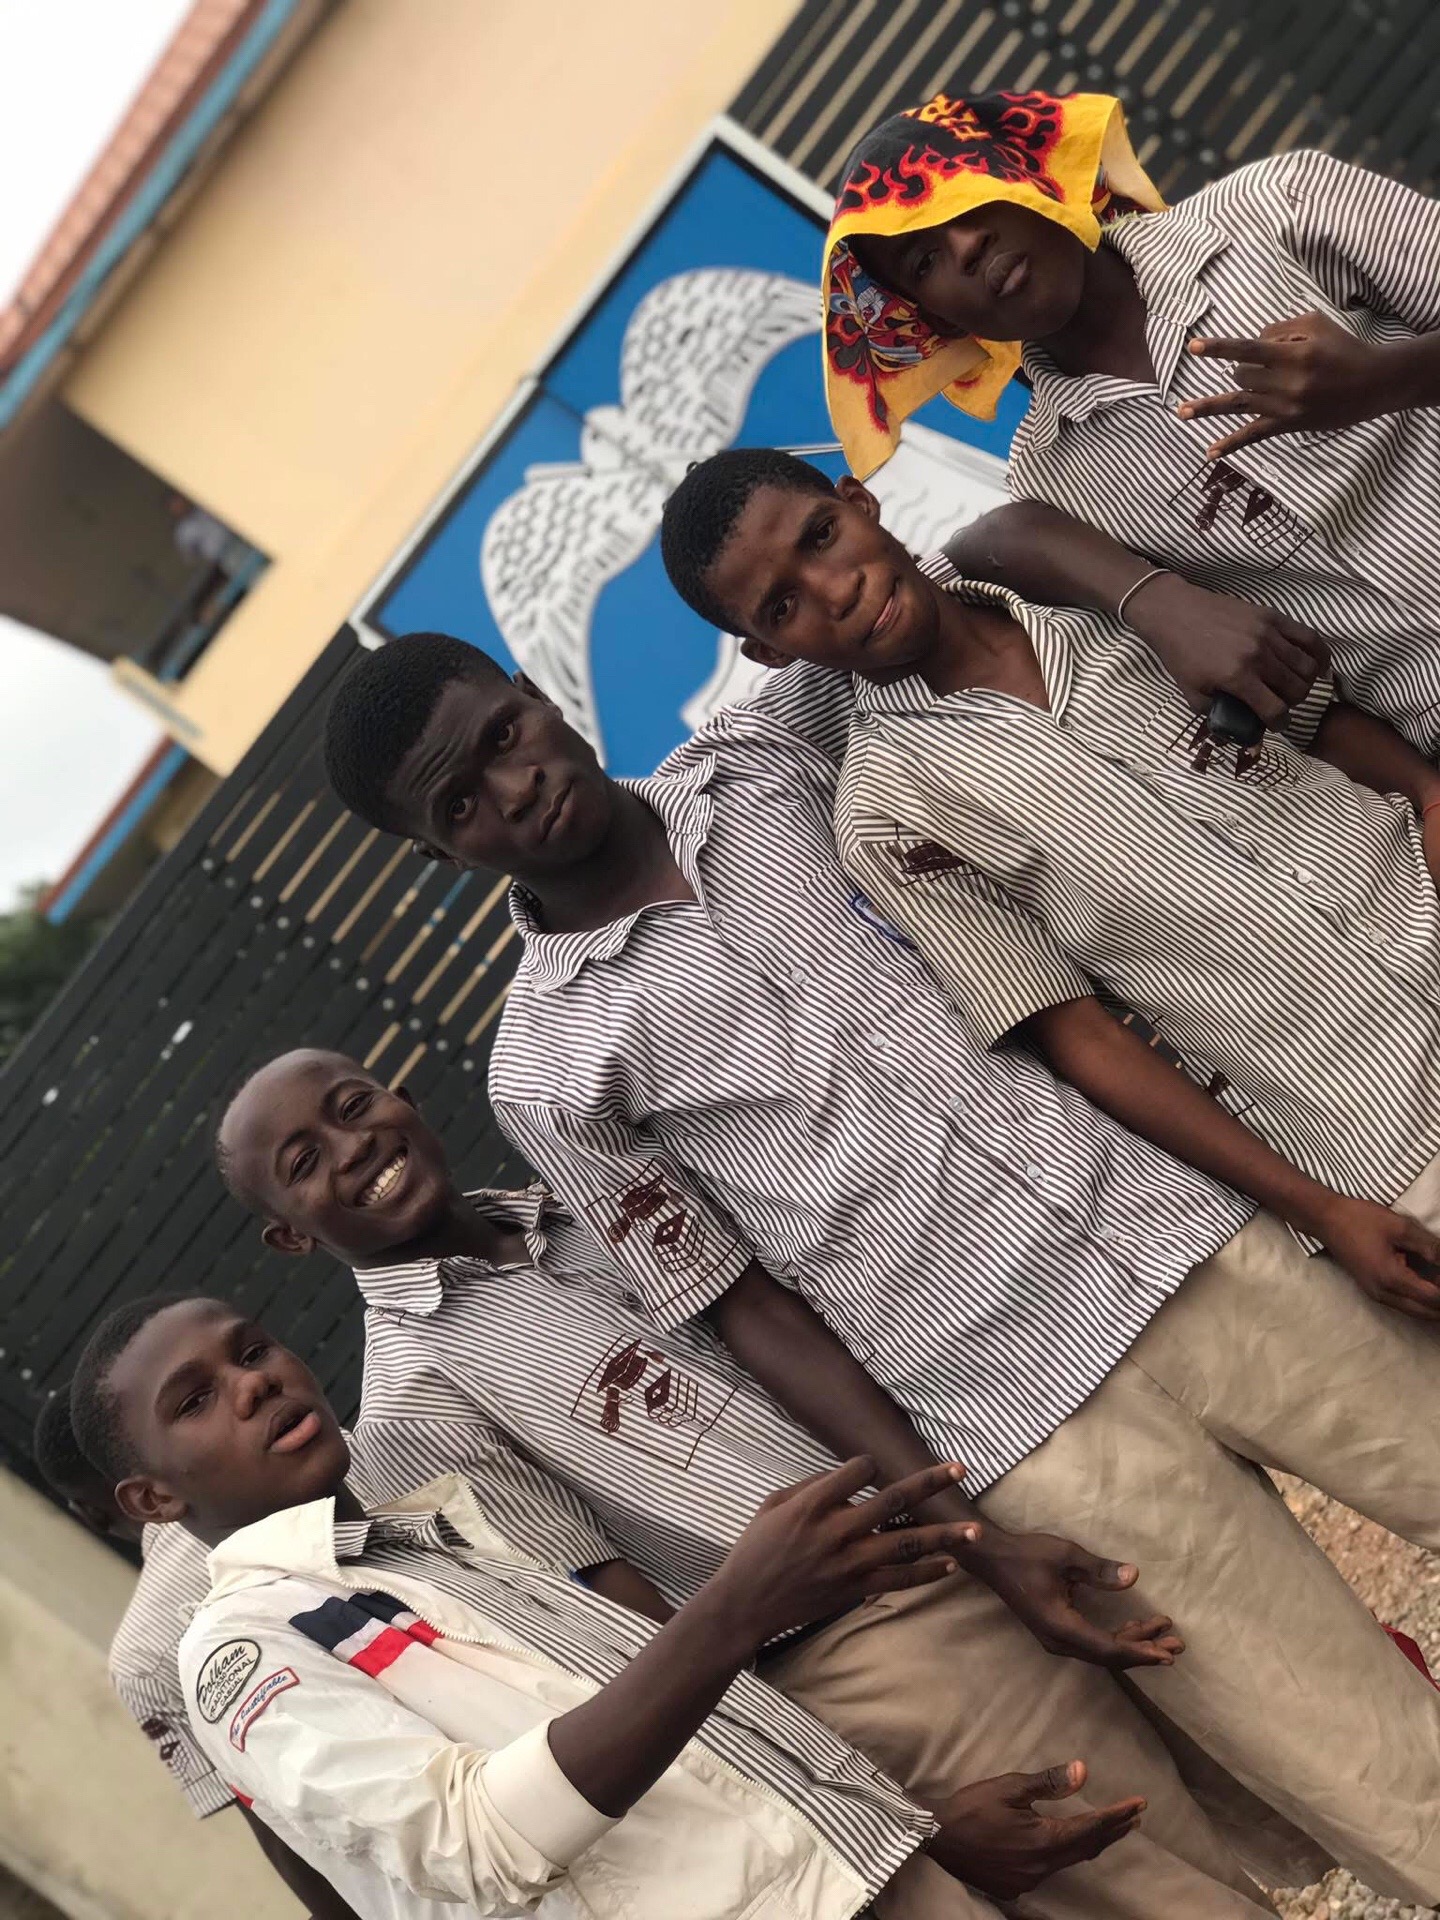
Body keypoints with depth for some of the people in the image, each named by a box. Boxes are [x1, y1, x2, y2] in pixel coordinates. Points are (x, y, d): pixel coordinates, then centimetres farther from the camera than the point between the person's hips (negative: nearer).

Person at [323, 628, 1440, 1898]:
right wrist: (974, 1543, -5)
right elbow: (746, 1308, -1)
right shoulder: (548, 1071, -4)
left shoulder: (766, 752, 7)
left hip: (1185, 1233, 5)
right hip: (1049, 1433, -4)